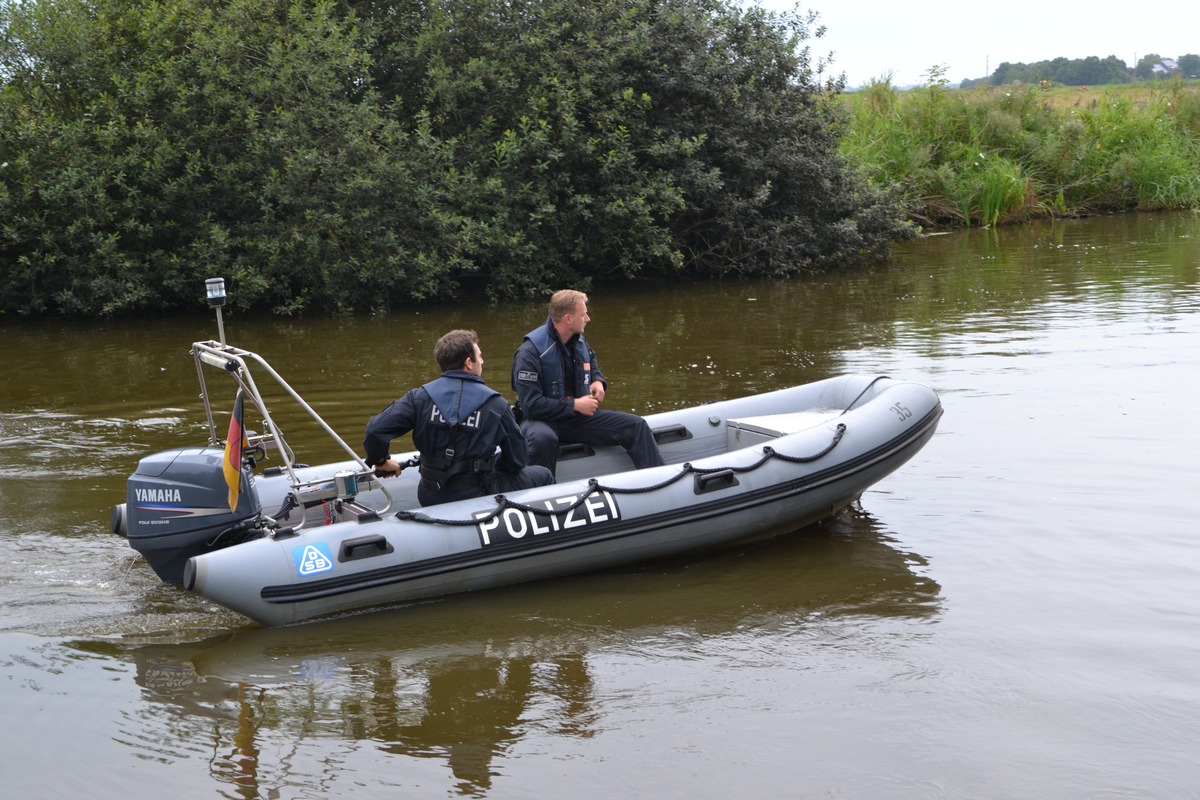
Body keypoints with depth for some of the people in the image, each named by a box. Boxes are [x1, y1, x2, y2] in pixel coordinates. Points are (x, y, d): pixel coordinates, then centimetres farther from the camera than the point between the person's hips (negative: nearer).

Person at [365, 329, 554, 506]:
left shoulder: (421, 397, -6)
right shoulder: (495, 404, -10)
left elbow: (376, 429, -12)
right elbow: (517, 461, -3)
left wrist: (380, 461, 7)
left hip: (430, 499, 4)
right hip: (476, 497, -4)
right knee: (543, 475, 18)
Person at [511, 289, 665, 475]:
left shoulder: (579, 342, 4)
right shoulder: (530, 352, -20)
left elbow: (592, 365, 29)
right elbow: (531, 404, -25)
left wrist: (598, 382, 5)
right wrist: (575, 405, -22)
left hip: (579, 416, 7)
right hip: (543, 420, -7)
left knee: (636, 425, -4)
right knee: (543, 438, -44)